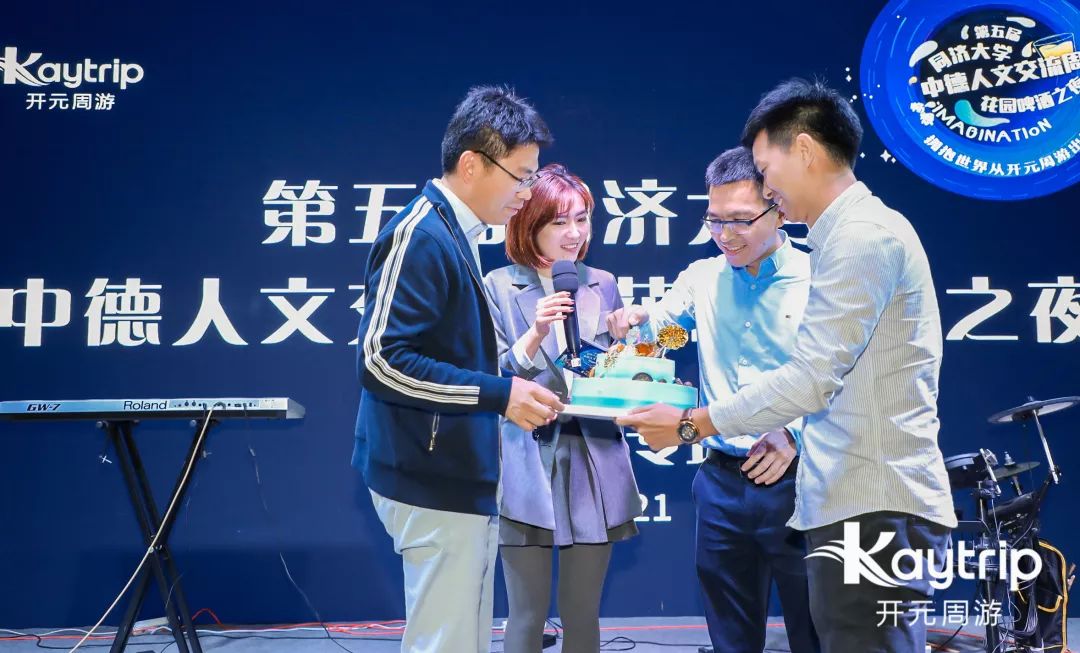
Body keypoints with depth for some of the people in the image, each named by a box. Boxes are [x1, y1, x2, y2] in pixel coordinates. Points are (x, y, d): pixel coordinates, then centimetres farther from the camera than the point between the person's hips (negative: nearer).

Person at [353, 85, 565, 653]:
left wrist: (514, 391, 6)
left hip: (461, 476, 10)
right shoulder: (420, 235, -16)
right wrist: (499, 394, -22)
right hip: (433, 481, -10)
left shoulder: (455, 236, 12)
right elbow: (381, 358, -22)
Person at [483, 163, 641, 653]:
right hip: (529, 470, -3)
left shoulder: (602, 285, 10)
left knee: (583, 613, 10)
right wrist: (536, 332, -21)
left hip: (596, 469, 4)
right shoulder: (499, 286, -2)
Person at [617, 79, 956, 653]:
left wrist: (691, 426, -11)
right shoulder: (853, 235, 19)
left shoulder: (864, 236, -12)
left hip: (871, 512, -10)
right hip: (864, 504, 10)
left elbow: (812, 378, -18)